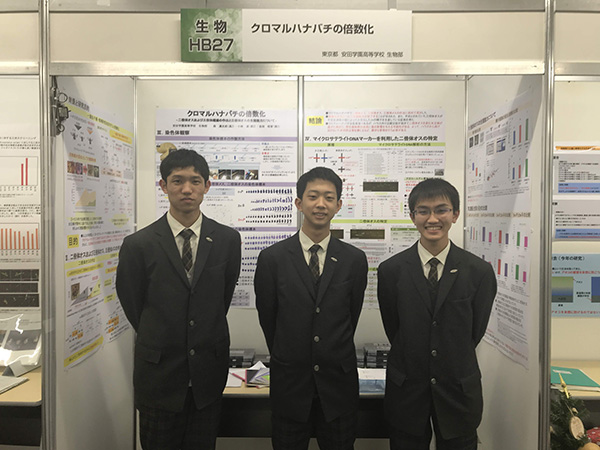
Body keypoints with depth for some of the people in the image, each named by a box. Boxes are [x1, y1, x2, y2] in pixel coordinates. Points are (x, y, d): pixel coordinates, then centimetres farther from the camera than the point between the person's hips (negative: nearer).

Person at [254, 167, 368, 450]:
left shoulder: (355, 260, -4)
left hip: (338, 384, 1)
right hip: (289, 384, 0)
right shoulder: (272, 258, -7)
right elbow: (267, 318, 2)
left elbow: (351, 317, 6)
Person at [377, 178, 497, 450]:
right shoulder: (390, 270, -9)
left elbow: (476, 332, 2)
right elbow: (393, 329, 1)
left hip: (459, 392, 0)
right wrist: (413, 362, 6)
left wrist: (452, 366, 8)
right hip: (407, 390, 0)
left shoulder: (479, 272, -8)